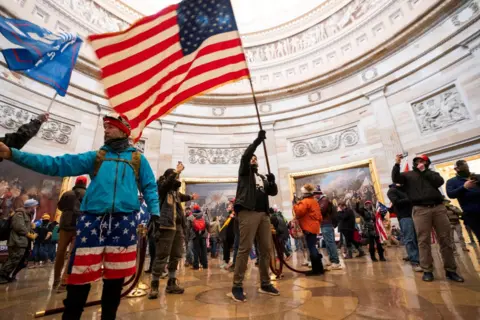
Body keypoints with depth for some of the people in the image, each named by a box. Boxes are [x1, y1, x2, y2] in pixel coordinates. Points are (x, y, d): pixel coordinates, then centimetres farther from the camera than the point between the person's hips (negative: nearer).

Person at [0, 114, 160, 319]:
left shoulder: (138, 159, 10)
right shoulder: (95, 157, 15)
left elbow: (149, 188, 9)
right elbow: (58, 164, 7)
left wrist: (155, 213, -3)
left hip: (123, 222, -1)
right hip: (92, 220, 2)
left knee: (115, 275, 8)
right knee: (81, 274, 3)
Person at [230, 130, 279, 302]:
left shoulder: (263, 177, 27)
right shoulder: (245, 172, 12)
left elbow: (273, 192, 18)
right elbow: (244, 156, -6)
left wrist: (272, 182, -2)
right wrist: (258, 140, -9)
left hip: (263, 214, 6)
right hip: (248, 212, -6)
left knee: (266, 249, 7)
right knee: (245, 248, -10)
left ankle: (265, 284, 18)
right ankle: (237, 287, -4)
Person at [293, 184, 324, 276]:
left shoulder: (305, 201, -13)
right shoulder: (314, 201, 17)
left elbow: (299, 212, -22)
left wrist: (295, 204, -10)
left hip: (309, 228, -10)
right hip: (314, 227, 10)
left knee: (311, 248, -5)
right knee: (313, 247, 16)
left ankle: (316, 269, -1)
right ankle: (319, 268, 21)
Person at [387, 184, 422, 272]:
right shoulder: (392, 191, 3)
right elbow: (396, 202, -11)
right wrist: (410, 199, -13)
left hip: (414, 215, 6)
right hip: (404, 217, -6)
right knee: (410, 240, -9)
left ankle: (420, 259, 13)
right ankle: (414, 262, -8)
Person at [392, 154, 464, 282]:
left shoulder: (432, 173, 21)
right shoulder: (408, 174, 13)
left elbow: (439, 182, 2)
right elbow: (395, 178, -3)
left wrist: (424, 171, 3)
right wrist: (397, 164, -10)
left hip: (439, 207, 3)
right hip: (421, 210, -3)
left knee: (445, 239, 5)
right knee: (424, 241, -3)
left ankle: (451, 270, 15)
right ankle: (427, 270, 3)